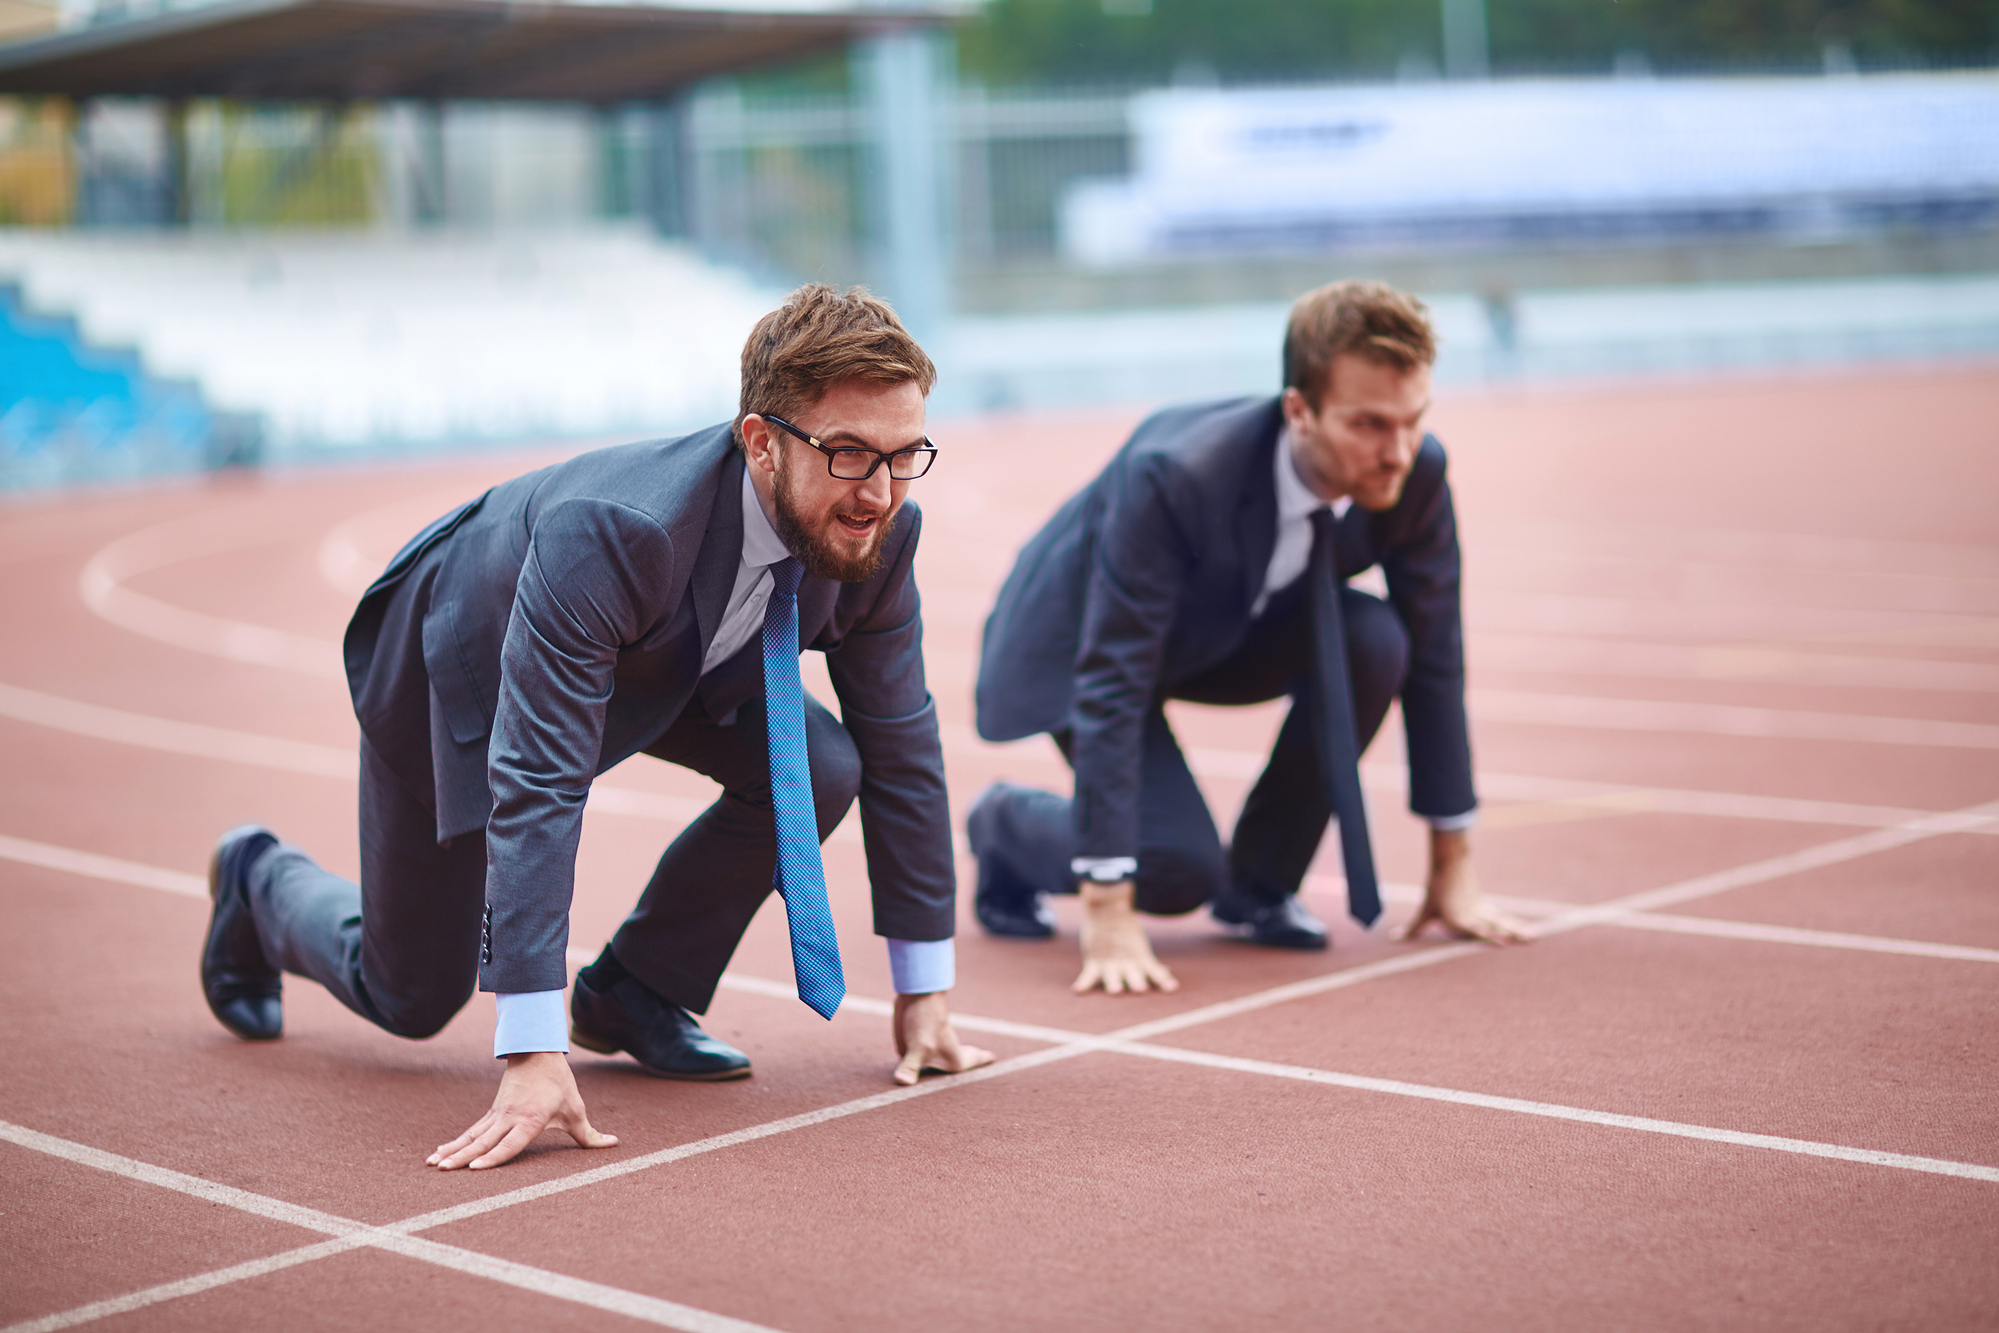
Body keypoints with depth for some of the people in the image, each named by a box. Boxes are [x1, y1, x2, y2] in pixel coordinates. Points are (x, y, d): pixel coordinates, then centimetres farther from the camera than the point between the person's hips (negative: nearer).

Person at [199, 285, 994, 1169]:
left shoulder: (875, 531, -27)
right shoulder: (605, 534, -45)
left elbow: (900, 743, -15)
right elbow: (536, 787, -46)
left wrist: (923, 989, -12)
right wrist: (531, 1057, -49)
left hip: (660, 662, 5)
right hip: (457, 656, -5)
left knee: (822, 767, -22)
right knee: (410, 997, 7)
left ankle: (635, 993, 0)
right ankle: (261, 882, 40)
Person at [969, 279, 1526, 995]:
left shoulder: (1416, 473, -23)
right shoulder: (1175, 476, -39)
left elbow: (1434, 656, -11)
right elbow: (1110, 686, -36)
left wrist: (1453, 867, -7)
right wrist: (1109, 913, -37)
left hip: (1233, 632, 5)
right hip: (1081, 641, -5)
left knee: (1376, 640, -24)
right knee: (1178, 868, -23)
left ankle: (1259, 882, -3)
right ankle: (1008, 824, 10)